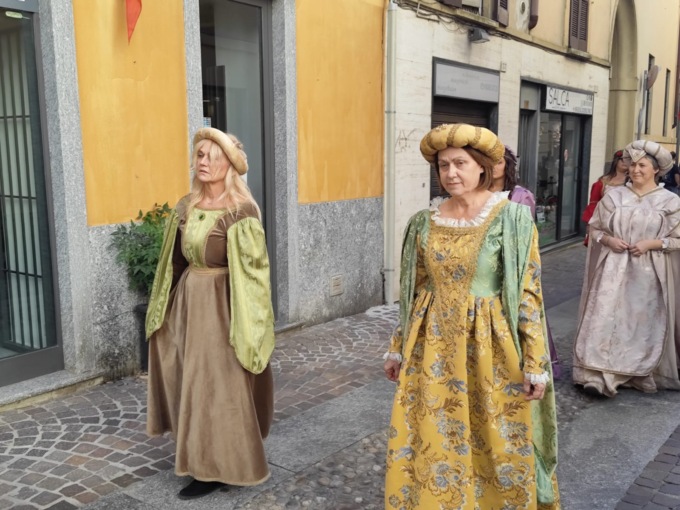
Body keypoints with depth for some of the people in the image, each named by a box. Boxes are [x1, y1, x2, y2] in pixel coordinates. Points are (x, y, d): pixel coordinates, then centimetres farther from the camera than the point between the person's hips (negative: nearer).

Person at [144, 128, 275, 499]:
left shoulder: (241, 211, -16)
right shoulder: (186, 207, 5)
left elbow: (251, 271, -16)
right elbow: (175, 262, 13)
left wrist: (245, 325, -17)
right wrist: (164, 308, 16)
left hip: (221, 304, -7)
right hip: (188, 300, 7)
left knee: (216, 384, 2)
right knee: (191, 379, 17)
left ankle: (217, 467, 18)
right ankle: (206, 456, 36)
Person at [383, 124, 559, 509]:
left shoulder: (511, 217, -9)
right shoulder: (425, 221, 3)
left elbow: (529, 292, -9)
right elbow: (415, 289, 10)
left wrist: (535, 363, -11)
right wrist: (398, 347, 11)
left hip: (489, 346, -3)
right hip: (434, 348, 4)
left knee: (497, 445, 12)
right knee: (429, 442, 12)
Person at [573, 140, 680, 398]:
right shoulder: (614, 196, 5)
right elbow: (594, 228, 10)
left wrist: (651, 244, -13)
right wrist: (608, 240, -9)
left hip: (648, 272, -1)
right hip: (613, 269, 1)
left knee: (644, 322, 5)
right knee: (606, 318, -6)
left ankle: (643, 376, 22)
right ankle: (599, 376, -4)